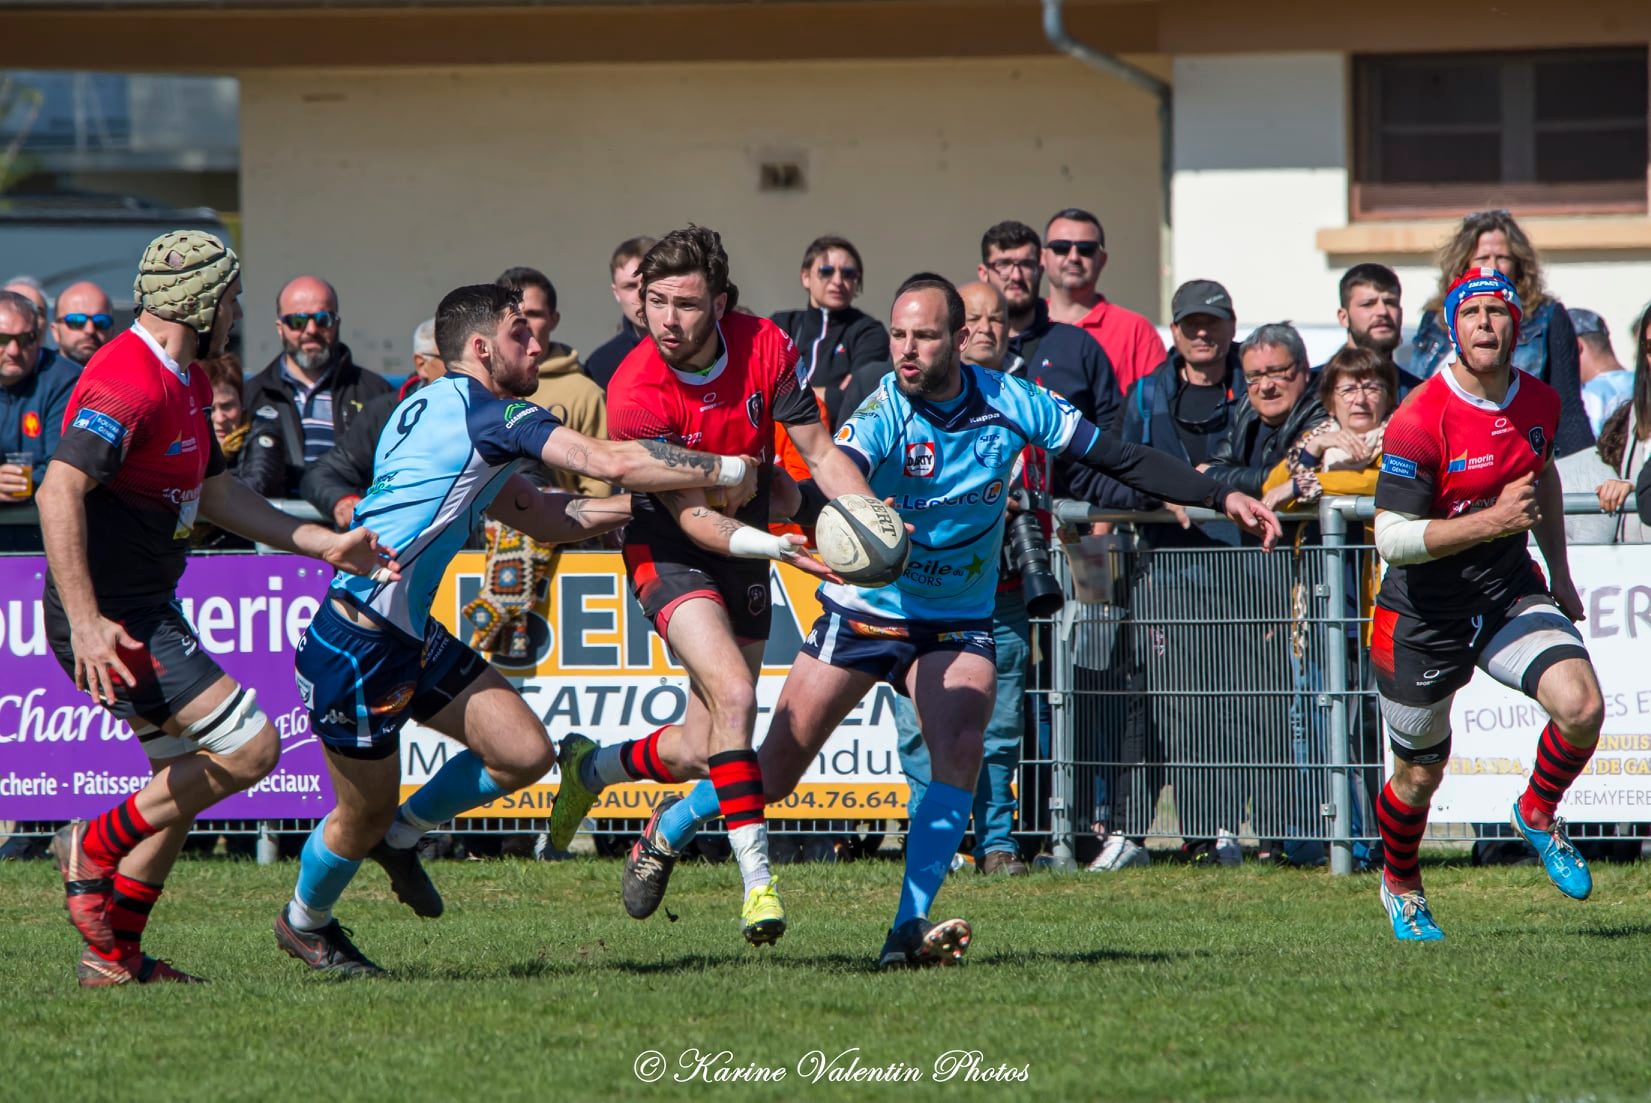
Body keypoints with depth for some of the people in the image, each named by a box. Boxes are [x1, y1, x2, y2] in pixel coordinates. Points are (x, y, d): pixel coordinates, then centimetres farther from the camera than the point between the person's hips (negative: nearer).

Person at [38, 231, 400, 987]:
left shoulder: (185, 384, 15)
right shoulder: (130, 384, -20)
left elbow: (216, 494, 26)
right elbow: (59, 492, -29)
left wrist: (327, 546, 21)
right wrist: (85, 623, -34)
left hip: (148, 612, 11)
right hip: (112, 619, -11)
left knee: (185, 777, 16)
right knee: (250, 749, -13)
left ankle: (113, 954, 19)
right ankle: (96, 847, -3)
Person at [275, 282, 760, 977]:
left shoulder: (437, 410, 16)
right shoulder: (480, 409, -15)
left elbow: (543, 517, 21)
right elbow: (610, 462, -21)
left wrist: (651, 499, 14)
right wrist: (728, 471, -10)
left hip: (410, 634, 9)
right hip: (356, 646, -9)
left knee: (527, 752, 1)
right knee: (364, 816, 5)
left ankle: (400, 834, 23)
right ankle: (304, 923, 32)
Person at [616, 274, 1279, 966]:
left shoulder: (1009, 404, -11)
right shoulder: (882, 415, -20)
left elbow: (1122, 459, -3)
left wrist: (1222, 499, -8)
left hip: (957, 623, 2)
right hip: (864, 614, -2)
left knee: (959, 753, -24)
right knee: (771, 776, 1)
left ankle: (910, 928, -24)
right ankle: (668, 831, 30)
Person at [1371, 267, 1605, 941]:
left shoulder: (1539, 402, -2)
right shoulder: (1420, 421, -21)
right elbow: (1392, 537, -25)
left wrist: (1560, 575, 21)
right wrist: (1492, 521, -32)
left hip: (1510, 592, 4)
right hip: (1423, 614, -4)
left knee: (1581, 707, -21)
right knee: (1419, 775, 10)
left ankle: (1537, 814, 9)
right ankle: (1400, 886, 41)